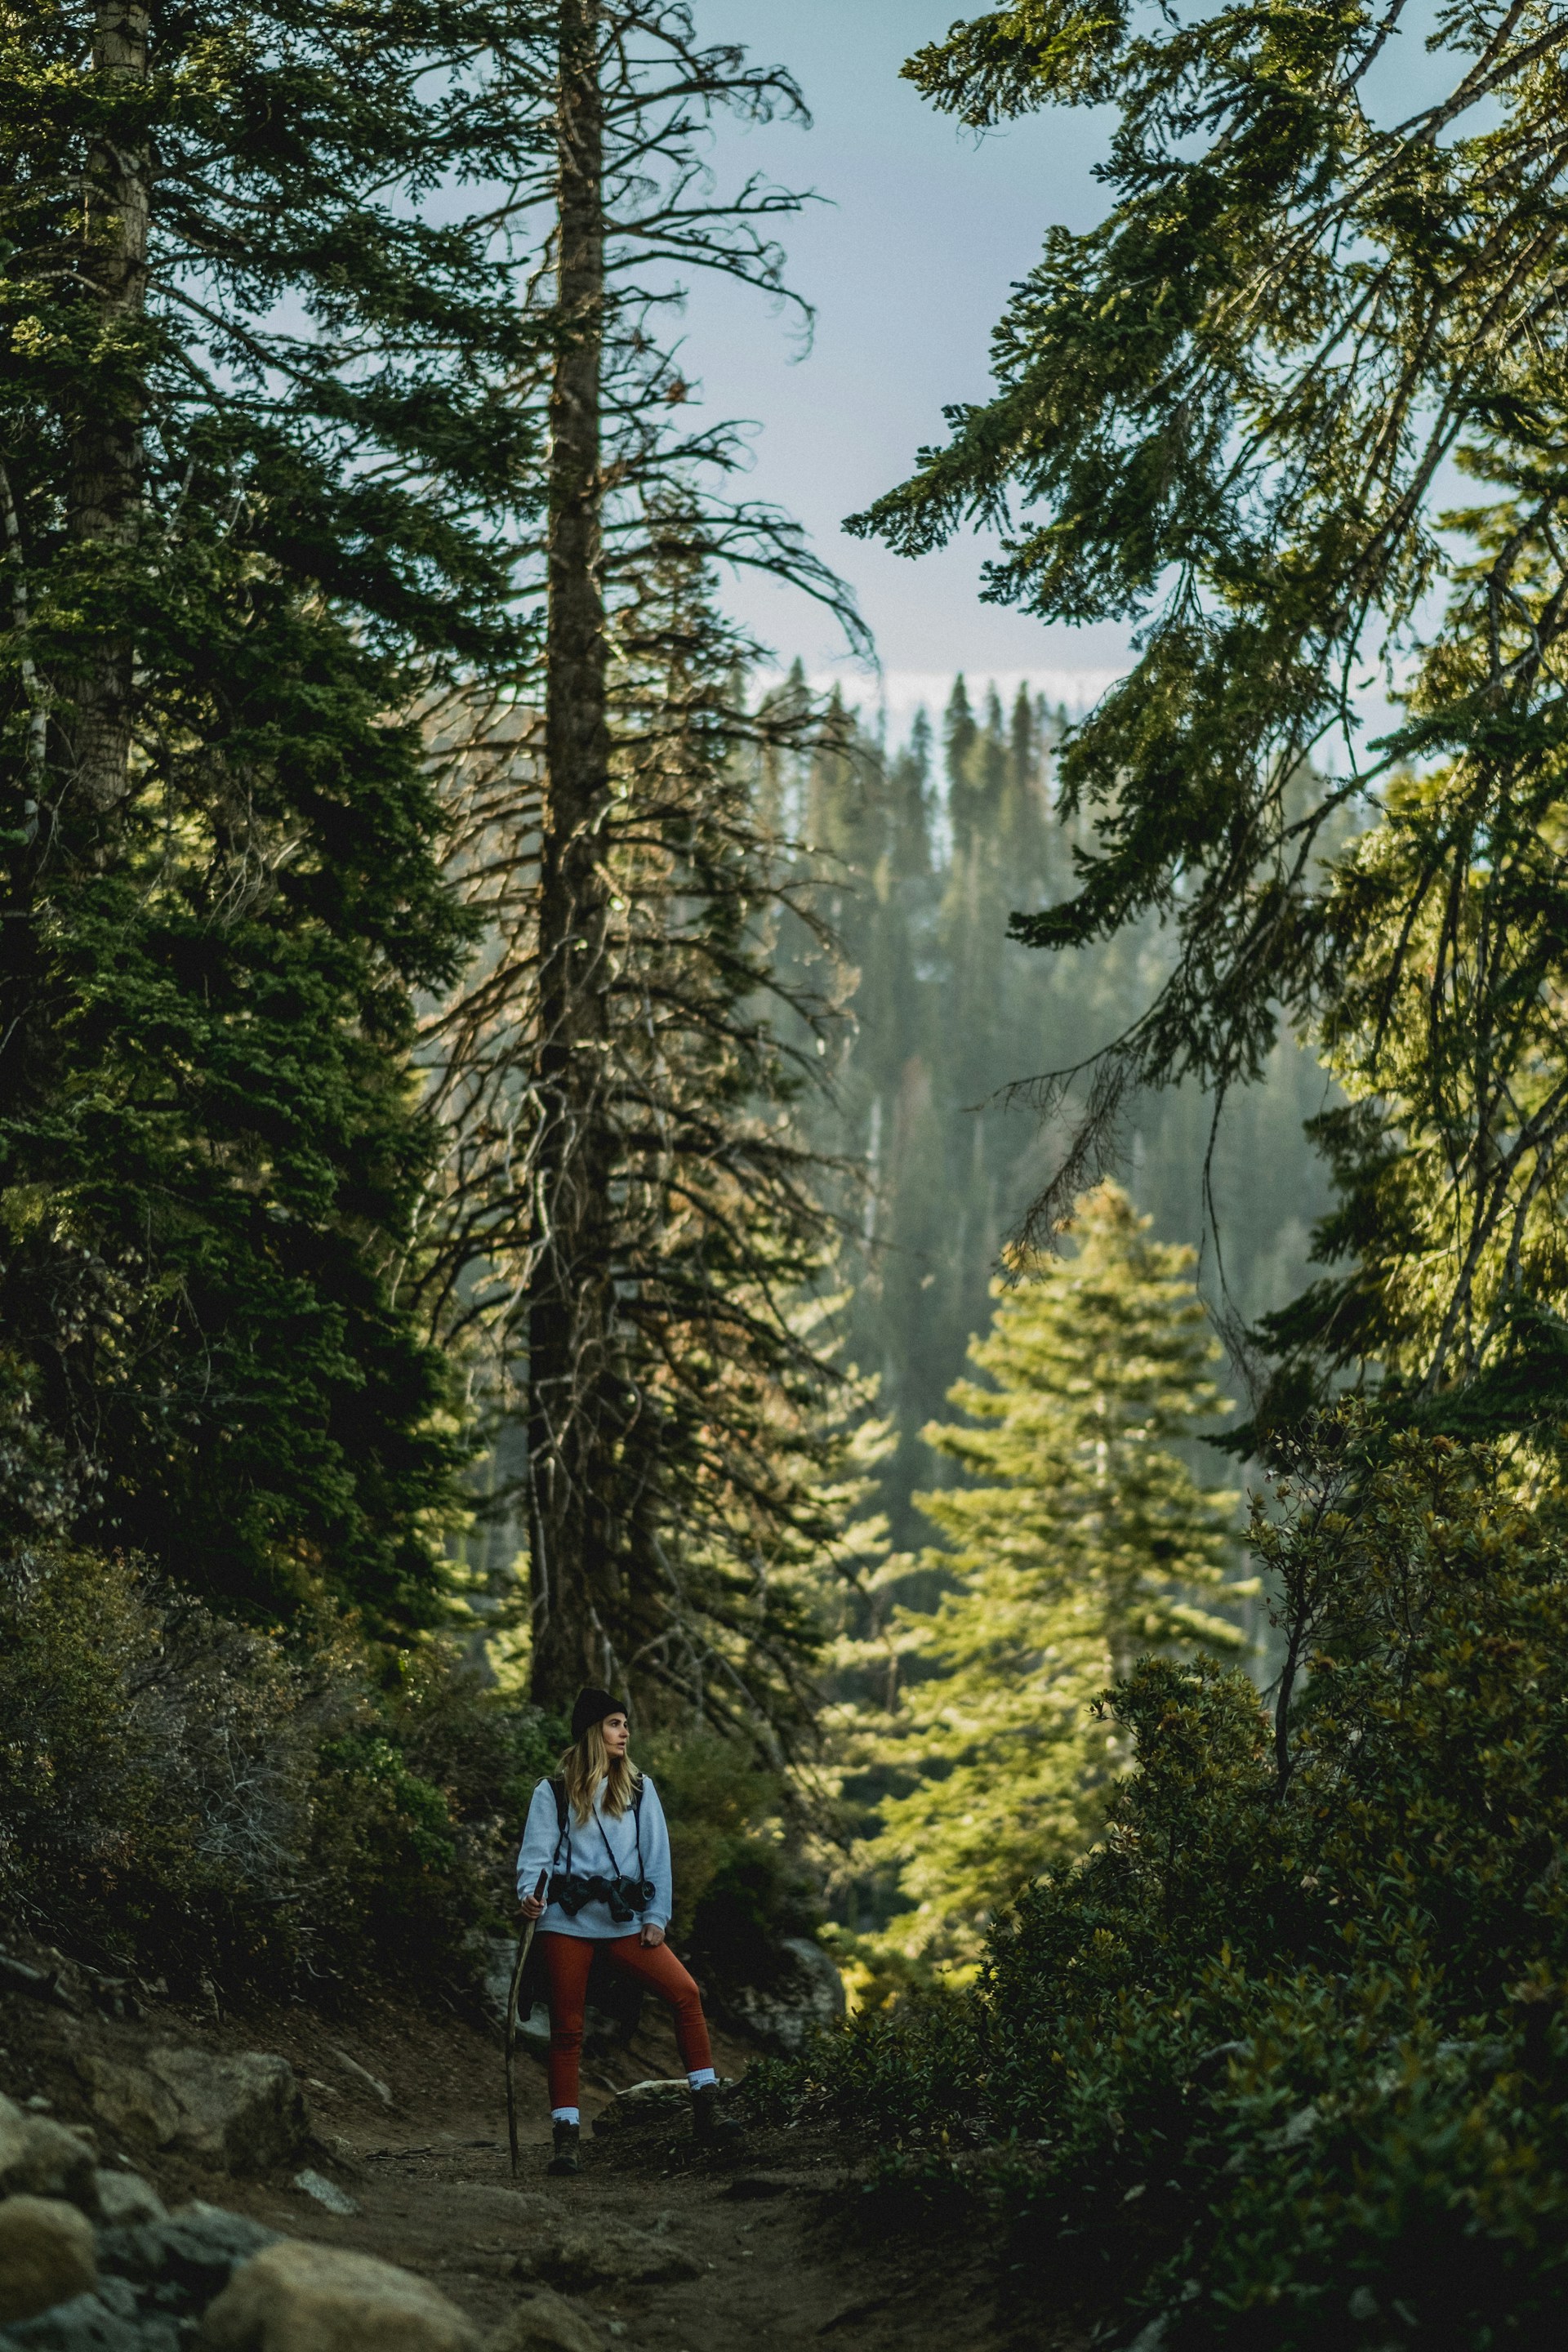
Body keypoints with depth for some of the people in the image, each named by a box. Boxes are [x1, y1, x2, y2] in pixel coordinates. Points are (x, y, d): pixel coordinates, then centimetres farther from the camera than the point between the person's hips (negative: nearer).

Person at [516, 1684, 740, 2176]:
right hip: (566, 1921, -2)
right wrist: (530, 1893, -22)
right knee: (567, 2028, 0)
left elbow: (657, 1856, 8)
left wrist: (657, 1916, -1)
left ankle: (705, 2108, -8)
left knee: (685, 1992, -13)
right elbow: (536, 1854, -2)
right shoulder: (553, 1793, 3)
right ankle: (566, 2136, 7)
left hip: (624, 1921, 2)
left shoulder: (639, 1788, 10)